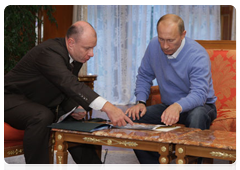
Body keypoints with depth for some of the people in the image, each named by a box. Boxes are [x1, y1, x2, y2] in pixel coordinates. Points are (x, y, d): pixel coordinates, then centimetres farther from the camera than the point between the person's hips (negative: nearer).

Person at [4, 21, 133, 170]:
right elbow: (71, 85, -44)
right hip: (13, 99, -9)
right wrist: (107, 107, -53)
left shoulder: (76, 56, -1)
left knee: (76, 120, -3)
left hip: (42, 106, 9)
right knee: (42, 117, -35)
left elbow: (68, 90, 9)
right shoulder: (49, 52, -30)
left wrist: (75, 108, -14)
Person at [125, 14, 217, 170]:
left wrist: (178, 107, -54)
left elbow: (199, 93, -34)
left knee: (197, 116, -40)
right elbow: (144, 76, 7)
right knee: (133, 118, -17)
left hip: (201, 106, -5)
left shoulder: (197, 55, -23)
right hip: (168, 105, 5)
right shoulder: (154, 46, -7)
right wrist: (140, 102, -11)